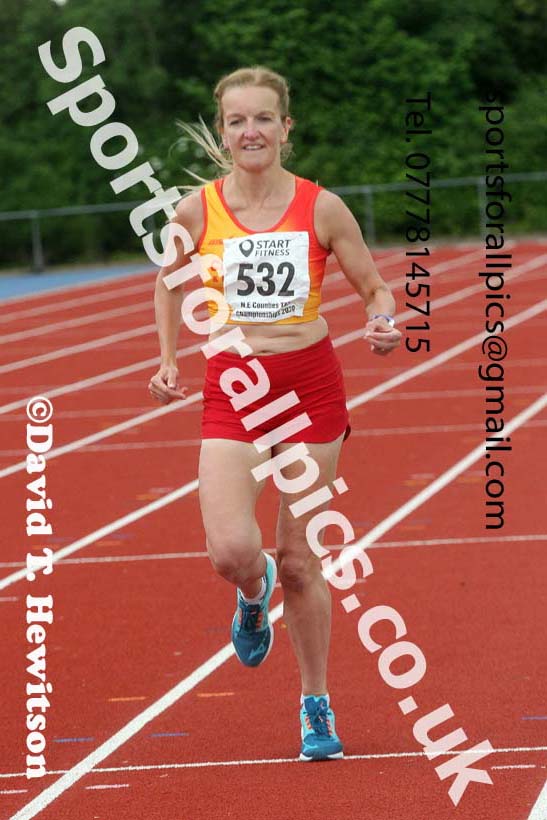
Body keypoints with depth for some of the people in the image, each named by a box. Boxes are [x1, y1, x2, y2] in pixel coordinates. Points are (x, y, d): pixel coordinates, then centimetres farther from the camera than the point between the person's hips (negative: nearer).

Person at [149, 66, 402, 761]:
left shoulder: (322, 208, -5)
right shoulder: (197, 209, -3)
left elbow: (374, 287, 5)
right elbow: (169, 281, 17)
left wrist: (383, 326, -16)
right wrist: (168, 360, 10)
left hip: (310, 387, 0)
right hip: (231, 391, 0)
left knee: (297, 559, 4)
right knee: (231, 552, -18)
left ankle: (316, 704, 22)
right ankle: (253, 594, 21)